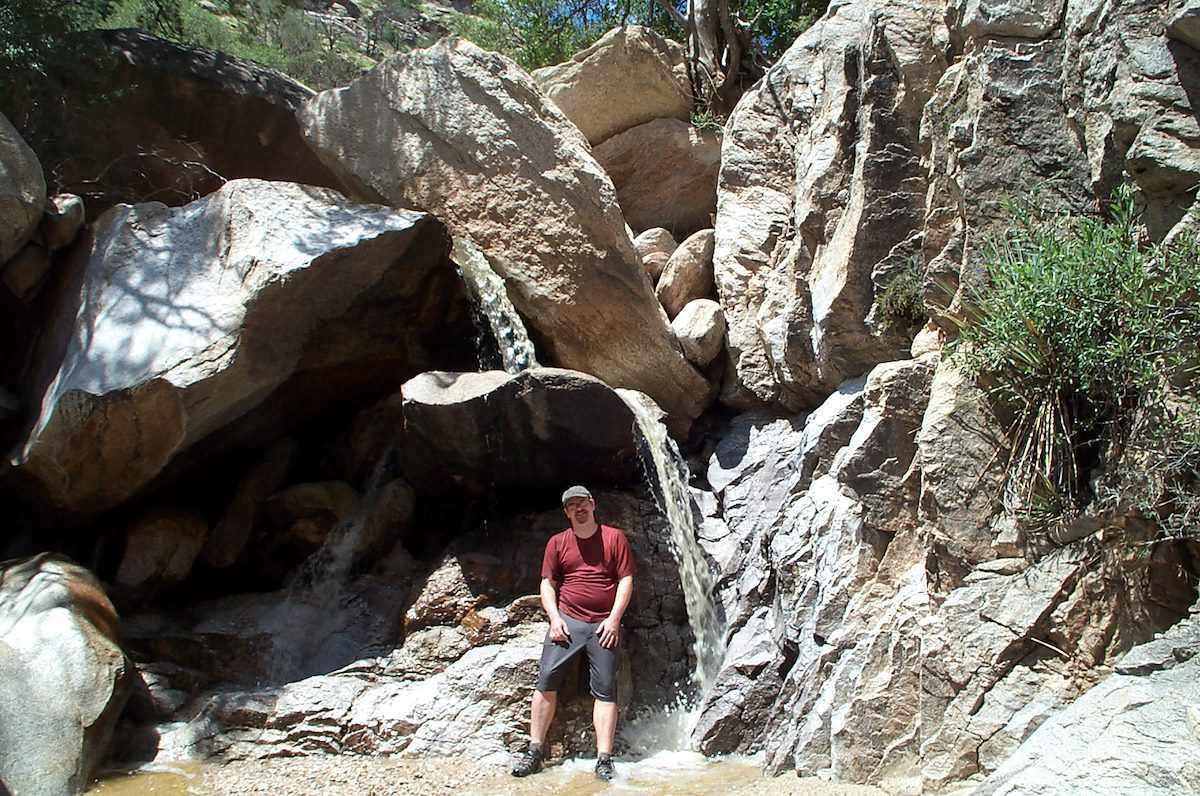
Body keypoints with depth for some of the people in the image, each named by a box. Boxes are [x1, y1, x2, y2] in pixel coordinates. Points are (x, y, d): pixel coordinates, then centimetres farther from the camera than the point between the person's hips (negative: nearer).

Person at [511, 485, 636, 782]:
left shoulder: (614, 538, 5)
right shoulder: (557, 542, 10)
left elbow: (626, 580, 2)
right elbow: (547, 583, 9)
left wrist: (613, 618, -8)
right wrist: (555, 619, -5)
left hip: (604, 624, -1)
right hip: (567, 621, 1)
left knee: (605, 689, -5)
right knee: (546, 680, -9)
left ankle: (604, 760, -4)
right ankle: (535, 751, -2)